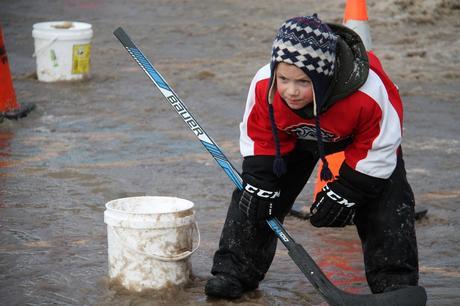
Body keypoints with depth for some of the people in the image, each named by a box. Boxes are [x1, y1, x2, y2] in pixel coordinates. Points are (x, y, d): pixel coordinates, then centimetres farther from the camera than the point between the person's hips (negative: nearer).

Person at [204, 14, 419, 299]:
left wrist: (346, 191, -26)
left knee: (387, 205, -13)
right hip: (295, 137, 2)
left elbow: (379, 147, -26)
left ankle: (395, 281, 1)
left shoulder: (369, 93, -44)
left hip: (359, 139, -2)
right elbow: (259, 136, -14)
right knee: (253, 195, -5)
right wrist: (259, 181, -21)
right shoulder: (264, 86, -35)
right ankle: (235, 270, 7)